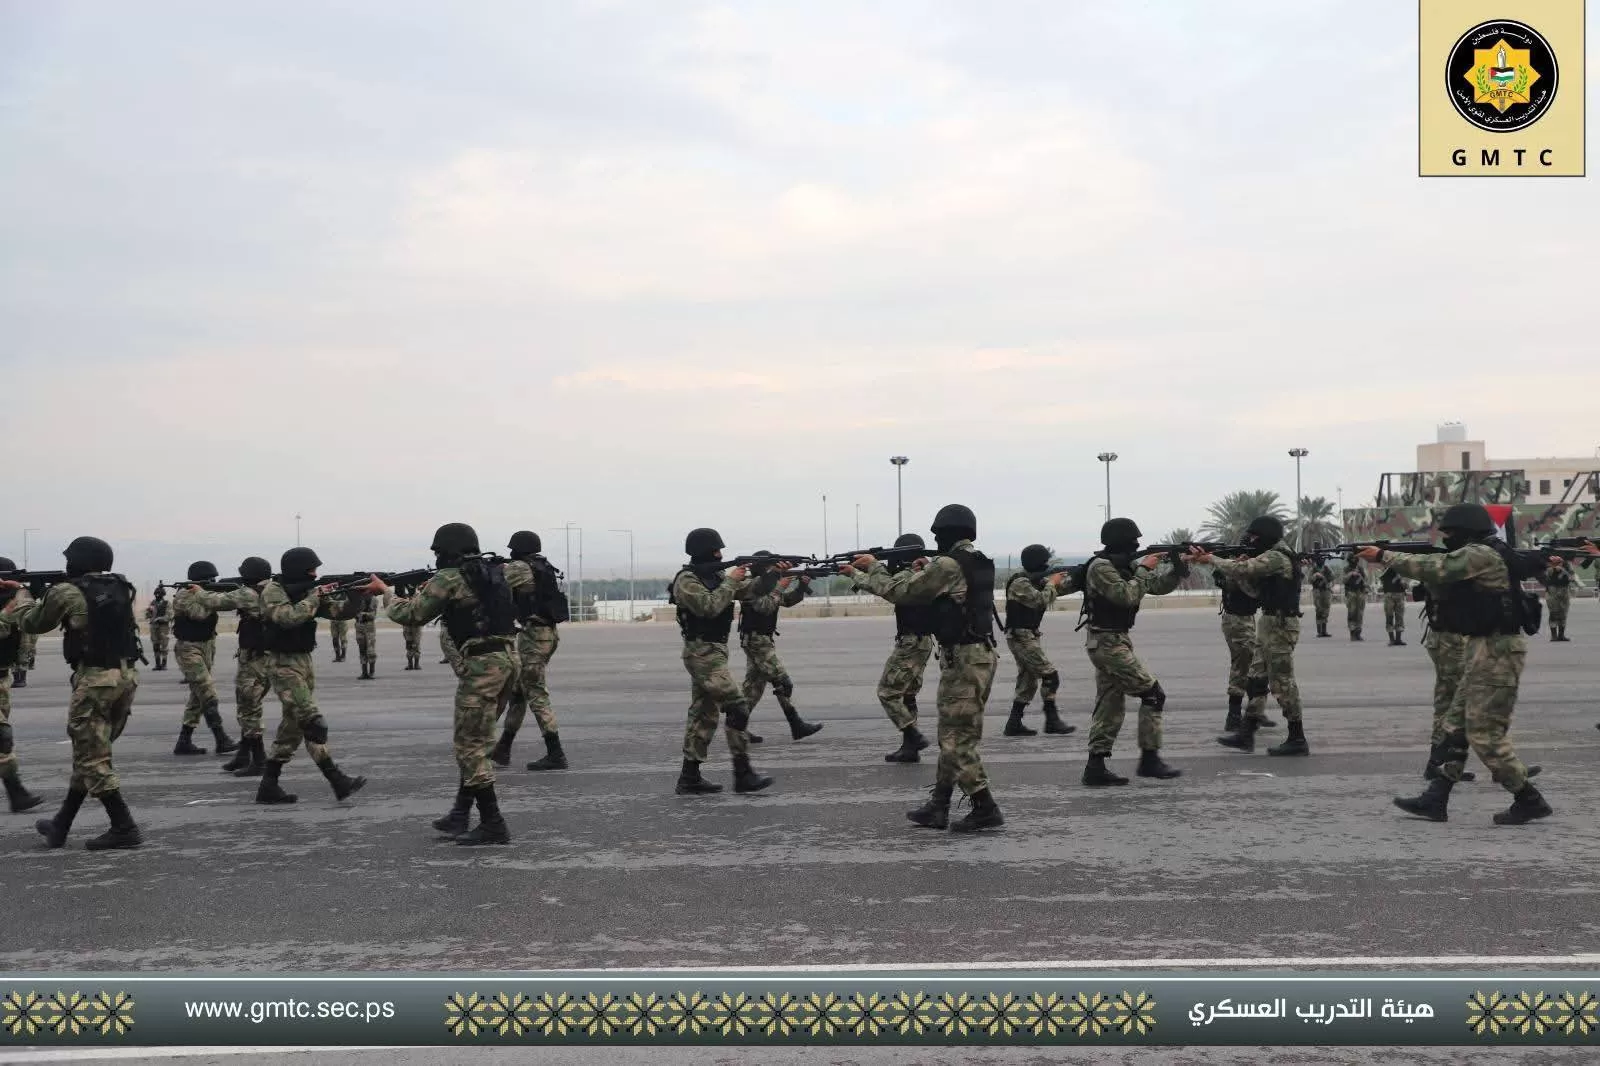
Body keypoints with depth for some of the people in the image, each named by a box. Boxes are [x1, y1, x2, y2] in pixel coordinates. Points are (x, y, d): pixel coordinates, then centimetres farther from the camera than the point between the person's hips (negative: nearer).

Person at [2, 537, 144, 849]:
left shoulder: (66, 593, -6)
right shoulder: (121, 588, 9)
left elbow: (32, 623, 9)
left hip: (95, 680, -7)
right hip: (127, 677, 7)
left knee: (92, 757, 1)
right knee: (88, 754, 16)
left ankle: (124, 828, -4)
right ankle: (60, 826, 26)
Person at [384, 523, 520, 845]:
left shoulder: (448, 578, -6)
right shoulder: (496, 570, 13)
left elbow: (410, 614, -3)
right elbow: (524, 571, 34)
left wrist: (384, 591, 17)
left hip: (482, 664, -8)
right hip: (508, 658, 8)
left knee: (471, 746, -1)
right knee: (474, 741, 17)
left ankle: (492, 825, -2)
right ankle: (460, 815, 22)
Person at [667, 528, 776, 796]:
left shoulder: (716, 576, 13)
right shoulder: (686, 580, -12)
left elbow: (752, 590, 12)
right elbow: (709, 607, -25)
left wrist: (774, 573, -2)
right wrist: (731, 581, -16)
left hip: (712, 653, 9)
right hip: (703, 654, -9)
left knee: (704, 715, 9)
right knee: (737, 709, -11)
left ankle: (690, 778, 12)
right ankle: (743, 774, -8)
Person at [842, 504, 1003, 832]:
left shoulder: (948, 565, -15)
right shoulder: (979, 562, 13)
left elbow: (898, 591, -8)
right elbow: (922, 587, 19)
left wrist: (873, 566, 8)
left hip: (964, 658, -9)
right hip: (979, 654, 10)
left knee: (958, 739, -3)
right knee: (951, 735, 14)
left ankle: (985, 809, -1)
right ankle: (938, 807, 19)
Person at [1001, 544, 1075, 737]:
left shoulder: (1034, 580, 14)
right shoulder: (1020, 583, -16)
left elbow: (1055, 591, 16)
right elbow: (1041, 600, -22)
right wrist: (1052, 583, -7)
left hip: (1026, 637, 10)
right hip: (1021, 637, -10)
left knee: (1028, 681, 10)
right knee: (1050, 676, -11)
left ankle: (1014, 724, 11)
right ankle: (1052, 721, -8)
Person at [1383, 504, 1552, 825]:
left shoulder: (1480, 554, -14)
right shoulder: (1479, 556, 16)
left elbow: (1434, 569, -22)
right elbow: (1443, 587, 17)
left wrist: (1383, 556, -16)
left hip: (1496, 652, -11)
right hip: (1487, 650, 11)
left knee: (1485, 734, -6)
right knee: (1456, 726, 10)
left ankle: (1529, 801, 4)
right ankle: (1435, 800, 12)